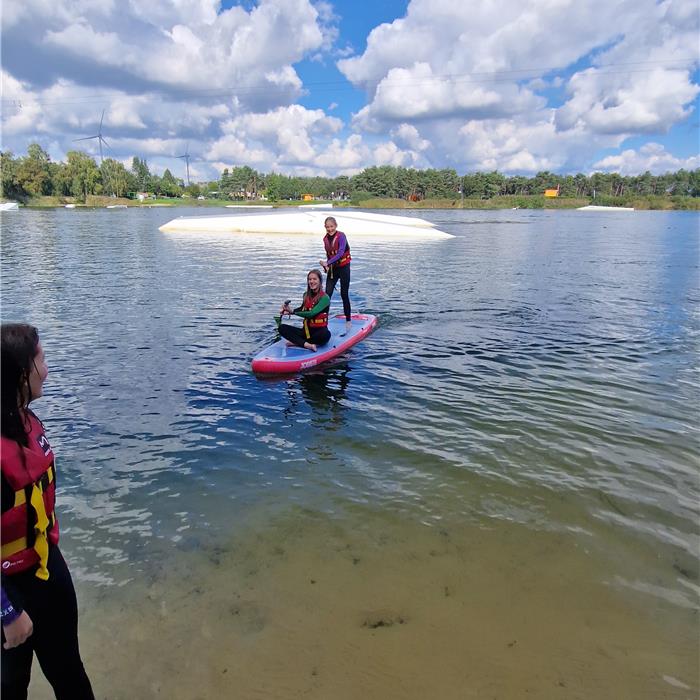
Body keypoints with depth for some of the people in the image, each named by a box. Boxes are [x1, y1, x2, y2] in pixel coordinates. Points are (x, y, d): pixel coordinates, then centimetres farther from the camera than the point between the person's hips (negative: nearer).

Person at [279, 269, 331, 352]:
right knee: (282, 328, -12)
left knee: (325, 334, -40)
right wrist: (288, 310, 5)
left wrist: (292, 312, -18)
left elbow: (312, 313, -21)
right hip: (306, 330, 6)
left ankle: (297, 342, -23)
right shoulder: (306, 295, 8)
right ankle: (307, 345, -30)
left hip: (319, 330, -6)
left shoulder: (325, 298, -11)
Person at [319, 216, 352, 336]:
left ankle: (348, 321, 12)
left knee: (344, 294, 1)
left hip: (343, 267, -5)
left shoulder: (341, 236, -15)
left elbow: (340, 253, -26)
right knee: (327, 294, -3)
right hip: (332, 268, 5)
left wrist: (327, 263, -33)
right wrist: (326, 266, -1)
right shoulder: (326, 239, 4)